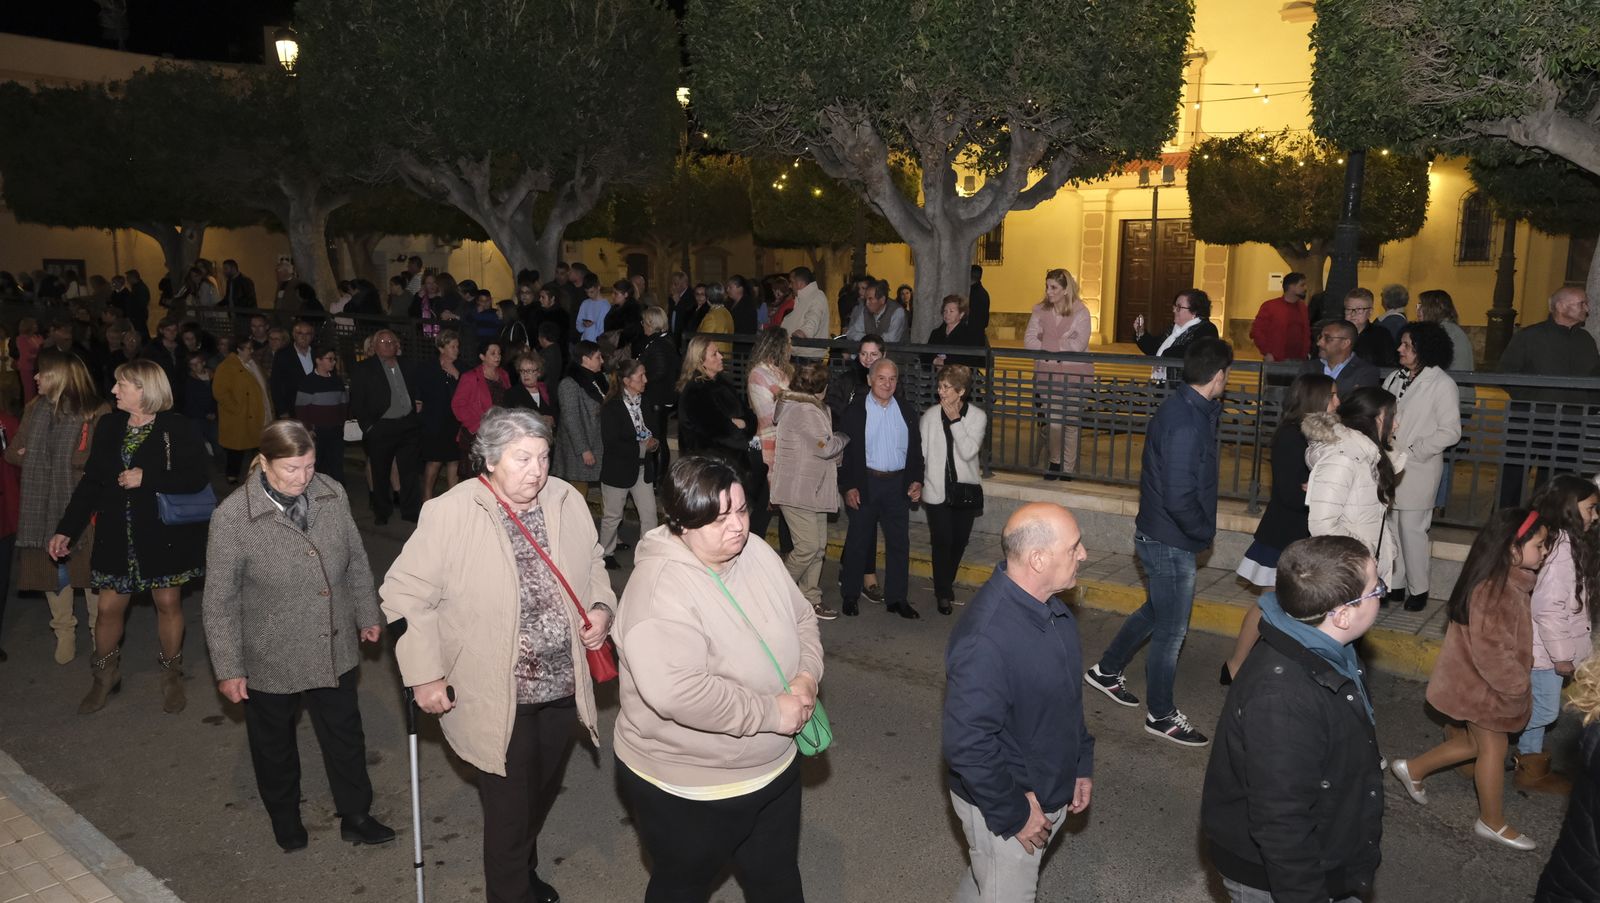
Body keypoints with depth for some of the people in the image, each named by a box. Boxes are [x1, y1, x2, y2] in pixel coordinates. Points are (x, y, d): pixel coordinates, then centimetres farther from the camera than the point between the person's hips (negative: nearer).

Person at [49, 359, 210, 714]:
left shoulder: (178, 429, -12)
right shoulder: (109, 426, 3)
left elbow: (198, 478, -17)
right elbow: (91, 481, 5)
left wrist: (147, 478, -23)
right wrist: (66, 530, 1)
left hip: (164, 534, -4)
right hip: (117, 534, 4)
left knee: (168, 603, 9)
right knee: (109, 606, 9)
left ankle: (172, 676, 29)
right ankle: (105, 675, 32)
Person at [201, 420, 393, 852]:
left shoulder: (333, 494, -9)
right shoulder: (232, 517, -20)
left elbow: (357, 562, 5)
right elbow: (220, 602, -13)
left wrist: (368, 616, 13)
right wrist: (228, 668, -10)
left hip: (335, 650, 3)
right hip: (270, 661, -3)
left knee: (345, 736, 18)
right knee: (275, 747, 19)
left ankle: (356, 816, 38)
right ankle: (286, 823, 44)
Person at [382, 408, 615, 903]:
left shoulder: (567, 501, -4)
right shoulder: (449, 513, -18)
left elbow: (591, 567, 12)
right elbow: (405, 593, -13)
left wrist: (601, 608, -7)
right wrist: (425, 674, -14)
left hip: (563, 689, 5)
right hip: (497, 699, -5)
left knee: (542, 796, 26)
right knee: (508, 811, 9)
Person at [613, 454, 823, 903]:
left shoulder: (756, 552, -6)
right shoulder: (661, 588, -29)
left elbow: (801, 619, 7)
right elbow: (677, 692, -39)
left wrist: (807, 676, -14)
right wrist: (772, 712, -29)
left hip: (774, 768, 7)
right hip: (688, 789, -6)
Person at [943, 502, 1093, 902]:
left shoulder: (1049, 607, -4)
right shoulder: (986, 640, -35)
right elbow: (965, 743, -32)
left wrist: (1081, 764, 11)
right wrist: (1013, 815, -23)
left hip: (1052, 791, 8)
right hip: (1002, 808, -8)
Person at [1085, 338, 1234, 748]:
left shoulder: (1181, 407, 3)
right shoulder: (1185, 425, -28)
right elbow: (1179, 498, -29)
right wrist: (1205, 531, -15)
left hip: (1156, 533, 10)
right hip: (1171, 543, -10)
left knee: (1157, 611, 27)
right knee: (1171, 630, 6)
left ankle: (1107, 671, 42)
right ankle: (1161, 715, 23)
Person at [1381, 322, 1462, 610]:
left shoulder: (1442, 384, -7)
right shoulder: (1395, 378, 10)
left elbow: (1450, 432, -10)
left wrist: (1410, 452, -14)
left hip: (1418, 471, -6)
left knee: (1412, 530, -1)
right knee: (1390, 527, 10)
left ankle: (1418, 589, 13)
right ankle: (1395, 585, 22)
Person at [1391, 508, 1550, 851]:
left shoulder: (1508, 582, 1)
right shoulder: (1495, 591, -32)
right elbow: (1491, 652, -32)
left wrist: (1518, 679, 16)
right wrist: (1518, 687, -20)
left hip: (1479, 683, 9)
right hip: (1484, 686, -9)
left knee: (1476, 742, 22)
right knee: (1493, 749, 9)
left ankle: (1413, 769, 34)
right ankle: (1492, 823, 27)